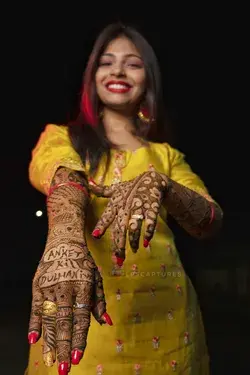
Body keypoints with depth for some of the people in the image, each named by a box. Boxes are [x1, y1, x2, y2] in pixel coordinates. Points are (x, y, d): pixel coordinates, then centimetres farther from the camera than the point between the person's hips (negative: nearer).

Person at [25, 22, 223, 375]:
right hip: (79, 309, -2)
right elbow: (62, 178, -19)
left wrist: (157, 184, -27)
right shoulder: (62, 136, 5)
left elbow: (211, 221, -7)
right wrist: (65, 238, -42)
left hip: (163, 311, 2)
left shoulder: (166, 155, 11)